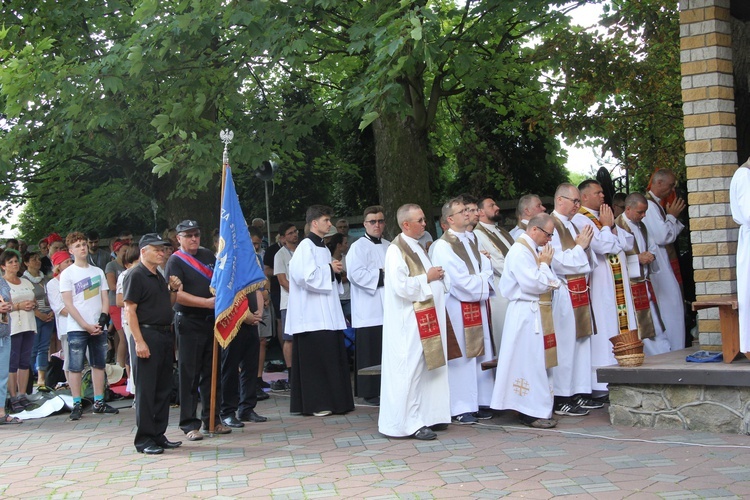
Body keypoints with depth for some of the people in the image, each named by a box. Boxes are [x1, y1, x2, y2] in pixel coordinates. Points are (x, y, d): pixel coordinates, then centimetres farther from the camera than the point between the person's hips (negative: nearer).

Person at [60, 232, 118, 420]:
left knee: (99, 365, 7)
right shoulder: (67, 274, 0)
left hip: (98, 327, 4)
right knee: (75, 367, -3)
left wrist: (102, 320, -7)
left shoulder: (98, 272, 12)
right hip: (77, 328, -4)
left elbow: (105, 298, 10)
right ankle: (76, 405, 0)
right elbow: (68, 304, -6)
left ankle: (99, 402, 13)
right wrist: (86, 326, -13)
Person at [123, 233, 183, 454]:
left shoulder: (159, 276, 18)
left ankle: (159, 435, 19)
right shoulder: (135, 275, -8)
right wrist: (139, 341, -21)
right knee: (146, 389, -4)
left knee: (163, 388, 11)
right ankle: (144, 439, 2)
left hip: (165, 335, 9)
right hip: (148, 335, -9)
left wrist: (174, 290, 5)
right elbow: (130, 310, -14)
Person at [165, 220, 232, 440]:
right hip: (188, 323, -6)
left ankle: (212, 419, 19)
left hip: (211, 321, 6)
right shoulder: (175, 261, -7)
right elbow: (177, 294, -17)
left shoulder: (208, 255, 12)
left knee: (212, 372, 10)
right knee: (189, 375, -2)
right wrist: (206, 302, -23)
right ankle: (189, 424, 4)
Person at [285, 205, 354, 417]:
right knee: (315, 358, -6)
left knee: (331, 356, 8)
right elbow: (307, 276, -23)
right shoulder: (306, 246, -10)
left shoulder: (324, 248, 18)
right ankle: (315, 403, -1)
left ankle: (331, 401, 14)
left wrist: (335, 271, 6)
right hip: (313, 315, -9)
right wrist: (330, 269, -11)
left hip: (328, 314, 9)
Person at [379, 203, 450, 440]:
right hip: (409, 321, -9)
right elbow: (400, 286, -22)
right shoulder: (396, 251, -13)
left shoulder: (417, 247, 16)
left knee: (428, 367, 11)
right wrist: (427, 278, -13)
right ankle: (410, 423, -2)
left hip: (428, 317, 9)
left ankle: (427, 416, 18)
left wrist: (438, 275, 7)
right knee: (411, 369, -6)